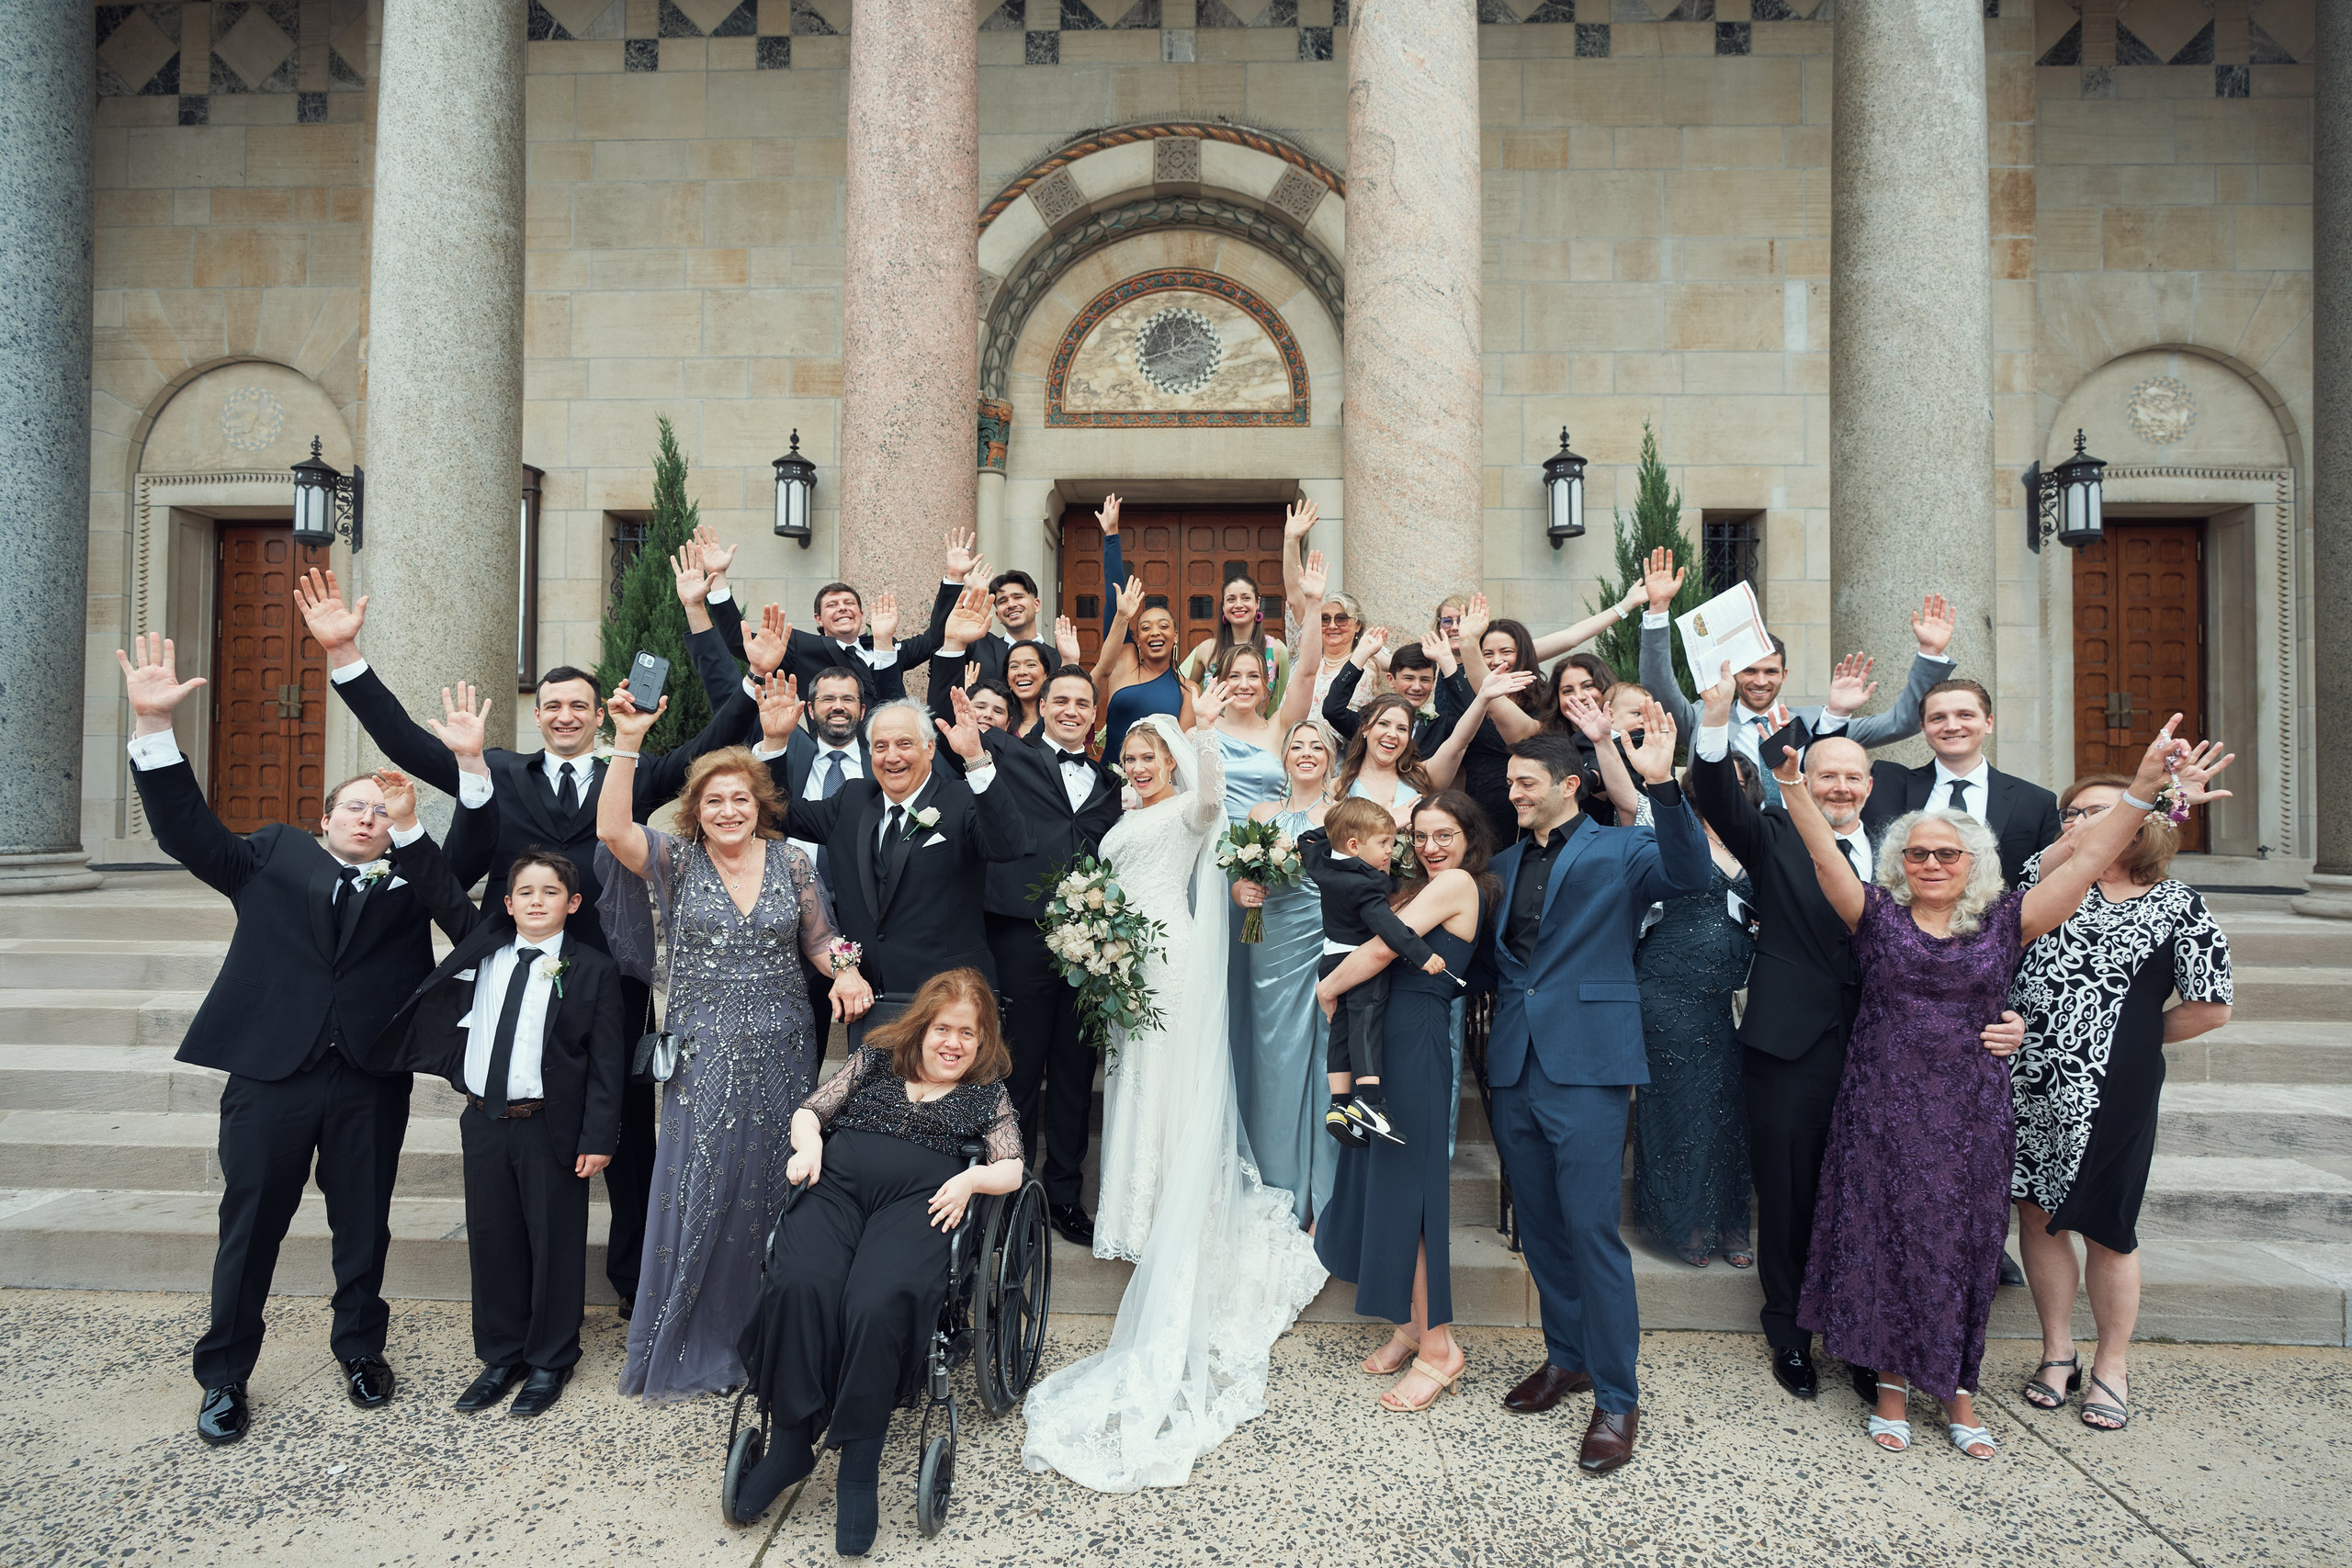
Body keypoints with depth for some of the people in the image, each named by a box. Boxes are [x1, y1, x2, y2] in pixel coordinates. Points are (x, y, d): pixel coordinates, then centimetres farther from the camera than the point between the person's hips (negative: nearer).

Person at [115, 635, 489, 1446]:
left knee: (364, 1226, 12)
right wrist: (153, 726, -14)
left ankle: (360, 1349, 32)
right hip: (271, 1073, -1)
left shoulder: (411, 879, 9)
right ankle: (224, 1375, 26)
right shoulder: (274, 855, 8)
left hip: (371, 1080, 1)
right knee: (250, 1226, 9)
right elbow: (187, 830, -2)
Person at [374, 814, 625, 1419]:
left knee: (554, 1242, 5)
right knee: (491, 1240, 14)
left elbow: (607, 1061, -8)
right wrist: (407, 826, -6)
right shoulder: (483, 944, 7)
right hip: (484, 1120, 5)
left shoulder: (593, 970, -7)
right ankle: (500, 1355, 30)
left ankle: (549, 1362, 22)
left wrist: (598, 1137, -13)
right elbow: (441, 891, 7)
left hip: (552, 1129, -4)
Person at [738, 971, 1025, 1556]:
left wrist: (972, 1178, -7)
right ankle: (791, 1442, -19)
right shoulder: (876, 1059, 26)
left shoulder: (986, 1092, 22)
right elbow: (809, 1110, 25)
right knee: (801, 1283, -30)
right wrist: (808, 1142, 3)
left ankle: (859, 1464, -21)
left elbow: (1012, 1169, 14)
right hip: (837, 1178, 2)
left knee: (879, 1302, -32)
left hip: (919, 1197, -1)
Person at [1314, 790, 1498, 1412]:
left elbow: (1381, 949, -16)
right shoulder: (1434, 887, 19)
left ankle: (1438, 1348, 8)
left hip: (1416, 1041, -9)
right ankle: (1411, 1325, 26)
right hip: (1395, 1039, 9)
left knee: (1406, 1187, -3)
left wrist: (1327, 987, -4)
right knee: (1385, 1180, 13)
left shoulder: (1457, 883, -10)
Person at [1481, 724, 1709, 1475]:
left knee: (1592, 1228, -5)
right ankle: (1566, 1356, 33)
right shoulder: (1503, 864, 17)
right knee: (1540, 1226, 15)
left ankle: (1617, 1399, 9)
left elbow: (1689, 872, -20)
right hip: (1514, 1066, 6)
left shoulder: (1618, 850, -1)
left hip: (1585, 1061, -6)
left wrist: (1663, 785, -32)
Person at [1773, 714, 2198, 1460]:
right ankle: (1892, 1384, 23)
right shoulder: (1877, 916, 0)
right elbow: (1825, 855, -12)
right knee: (1884, 1241, 6)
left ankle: (1957, 1388, 28)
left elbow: (2087, 859, -4)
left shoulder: (2004, 923, 3)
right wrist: (1792, 781, -25)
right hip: (1884, 1111, -1)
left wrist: (2144, 785, -15)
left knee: (1962, 1247, 10)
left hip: (1970, 1115, 1)